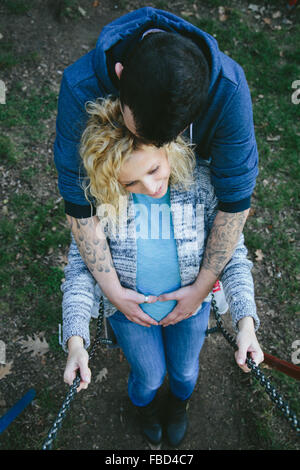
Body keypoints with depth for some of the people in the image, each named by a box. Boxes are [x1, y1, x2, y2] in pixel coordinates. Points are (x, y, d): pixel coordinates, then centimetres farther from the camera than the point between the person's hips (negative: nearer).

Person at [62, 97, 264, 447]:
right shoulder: (100, 196, -27)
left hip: (190, 302, 1)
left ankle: (179, 404, 65)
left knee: (185, 369, 24)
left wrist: (246, 323, -31)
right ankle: (145, 406, 61)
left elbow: (233, 256, -19)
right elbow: (81, 266, -21)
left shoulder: (203, 183, -27)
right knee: (150, 376, 20)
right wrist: (75, 342, -31)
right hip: (129, 307, 0)